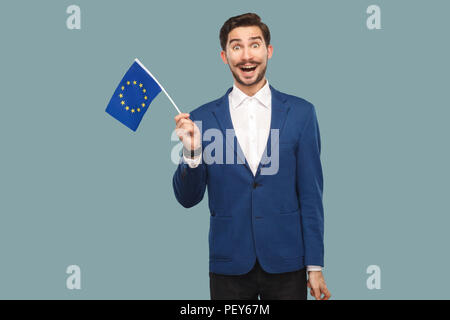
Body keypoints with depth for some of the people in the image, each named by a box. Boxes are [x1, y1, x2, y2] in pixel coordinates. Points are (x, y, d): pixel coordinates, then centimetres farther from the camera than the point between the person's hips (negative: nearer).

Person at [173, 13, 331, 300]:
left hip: (286, 265, 0)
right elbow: (188, 199, 2)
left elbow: (310, 195, 2)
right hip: (229, 267, 0)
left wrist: (315, 266, -1)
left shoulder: (300, 112, 1)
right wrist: (192, 153, -16)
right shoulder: (202, 119, 1)